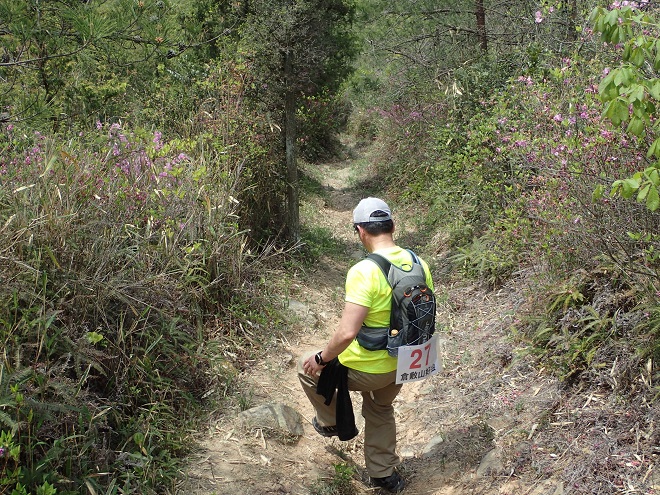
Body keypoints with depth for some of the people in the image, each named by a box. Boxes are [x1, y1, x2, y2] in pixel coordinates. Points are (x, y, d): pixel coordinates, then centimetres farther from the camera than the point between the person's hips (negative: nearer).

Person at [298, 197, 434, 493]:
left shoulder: (364, 272, -29)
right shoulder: (418, 264, -6)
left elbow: (347, 332, -33)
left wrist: (322, 359, -15)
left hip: (366, 369, -7)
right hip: (402, 365, 7)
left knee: (306, 367, 20)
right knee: (380, 410, 34)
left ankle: (333, 422, 37)